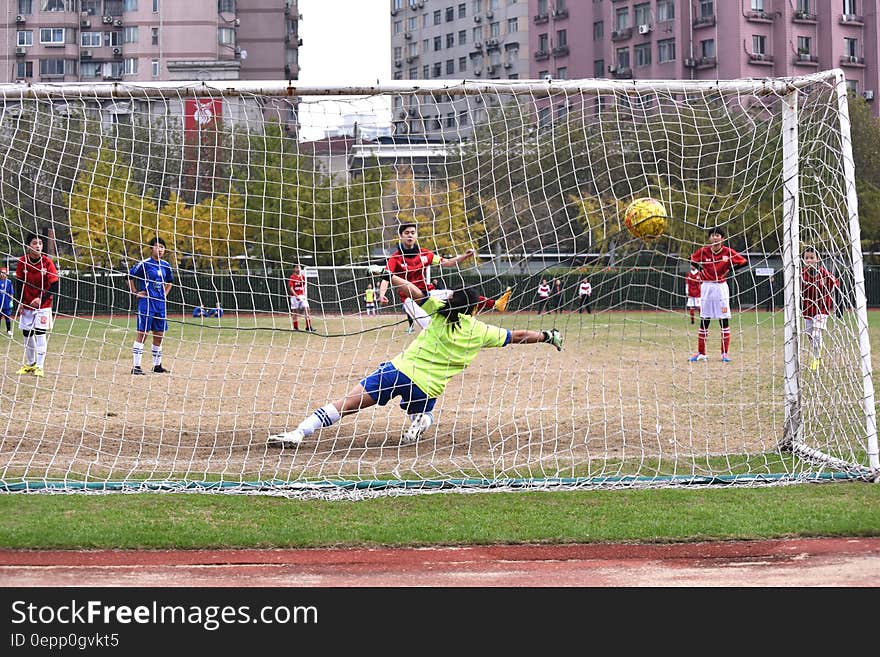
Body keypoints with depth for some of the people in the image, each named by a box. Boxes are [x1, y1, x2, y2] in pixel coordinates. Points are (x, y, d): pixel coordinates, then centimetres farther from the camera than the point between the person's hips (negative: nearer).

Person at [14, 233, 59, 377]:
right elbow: (19, 283, 4)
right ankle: (30, 364, 27)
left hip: (43, 305, -3)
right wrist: (20, 301, -4)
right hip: (26, 305, 3)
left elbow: (55, 286, -14)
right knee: (27, 333, 11)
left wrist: (41, 299, -23)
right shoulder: (22, 262, -6)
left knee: (40, 333, -10)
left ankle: (39, 367, -4)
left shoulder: (47, 262, -14)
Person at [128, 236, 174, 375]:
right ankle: (136, 366, -7)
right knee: (142, 333, -8)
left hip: (160, 303, 6)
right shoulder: (144, 264, -8)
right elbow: (130, 276, -5)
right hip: (146, 302, -6)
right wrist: (135, 293, -6)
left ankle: (157, 365, 20)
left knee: (159, 335, 10)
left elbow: (169, 281, 28)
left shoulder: (165, 265, 11)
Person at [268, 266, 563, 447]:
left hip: (400, 369, 0)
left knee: (346, 404, -3)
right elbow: (517, 336, 17)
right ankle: (419, 424, -3)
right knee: (423, 413, 33)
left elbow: (413, 292, 11)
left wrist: (387, 274, 24)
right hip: (425, 389, 0)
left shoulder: (440, 310, 7)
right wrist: (547, 336, 31)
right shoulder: (481, 332, 7)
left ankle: (298, 433, -16)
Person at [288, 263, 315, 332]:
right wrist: (296, 296, -21)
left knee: (307, 309, -4)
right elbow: (291, 288, -11)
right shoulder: (292, 277, -6)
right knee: (295, 312, 0)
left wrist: (305, 294, 5)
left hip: (302, 296, 5)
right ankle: (295, 328, 7)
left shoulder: (303, 277, 10)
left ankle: (308, 327, -1)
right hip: (294, 296, -5)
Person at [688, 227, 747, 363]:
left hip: (721, 287, -1)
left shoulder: (728, 252, -5)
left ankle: (725, 353, 4)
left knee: (724, 320, -1)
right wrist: (701, 270, 3)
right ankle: (701, 353, 10)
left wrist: (729, 269, -4)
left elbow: (743, 262, 2)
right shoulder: (703, 251, -1)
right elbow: (692, 260, 16)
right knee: (704, 320, 5)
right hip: (706, 287, 1)